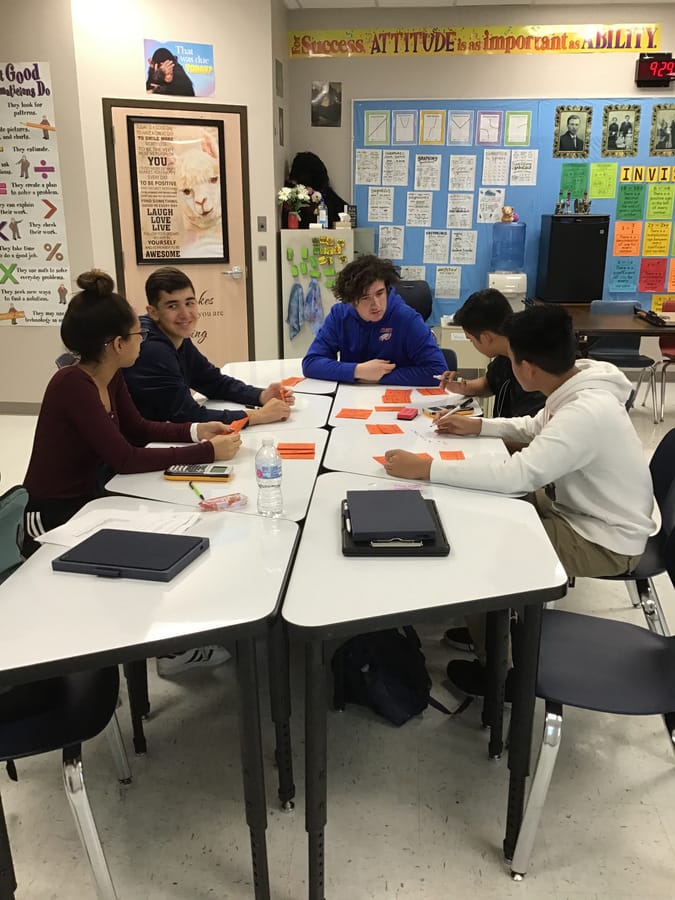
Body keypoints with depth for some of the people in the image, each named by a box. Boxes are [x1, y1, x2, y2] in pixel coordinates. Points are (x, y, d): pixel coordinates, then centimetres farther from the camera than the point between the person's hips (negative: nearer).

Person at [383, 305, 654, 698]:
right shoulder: (579, 380, -6)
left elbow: (516, 474, -41)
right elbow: (537, 427, 13)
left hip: (605, 540, -9)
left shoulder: (586, 413, -34)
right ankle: (489, 626, 27)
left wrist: (424, 468, -37)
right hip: (586, 509, 9)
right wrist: (477, 425, 5)